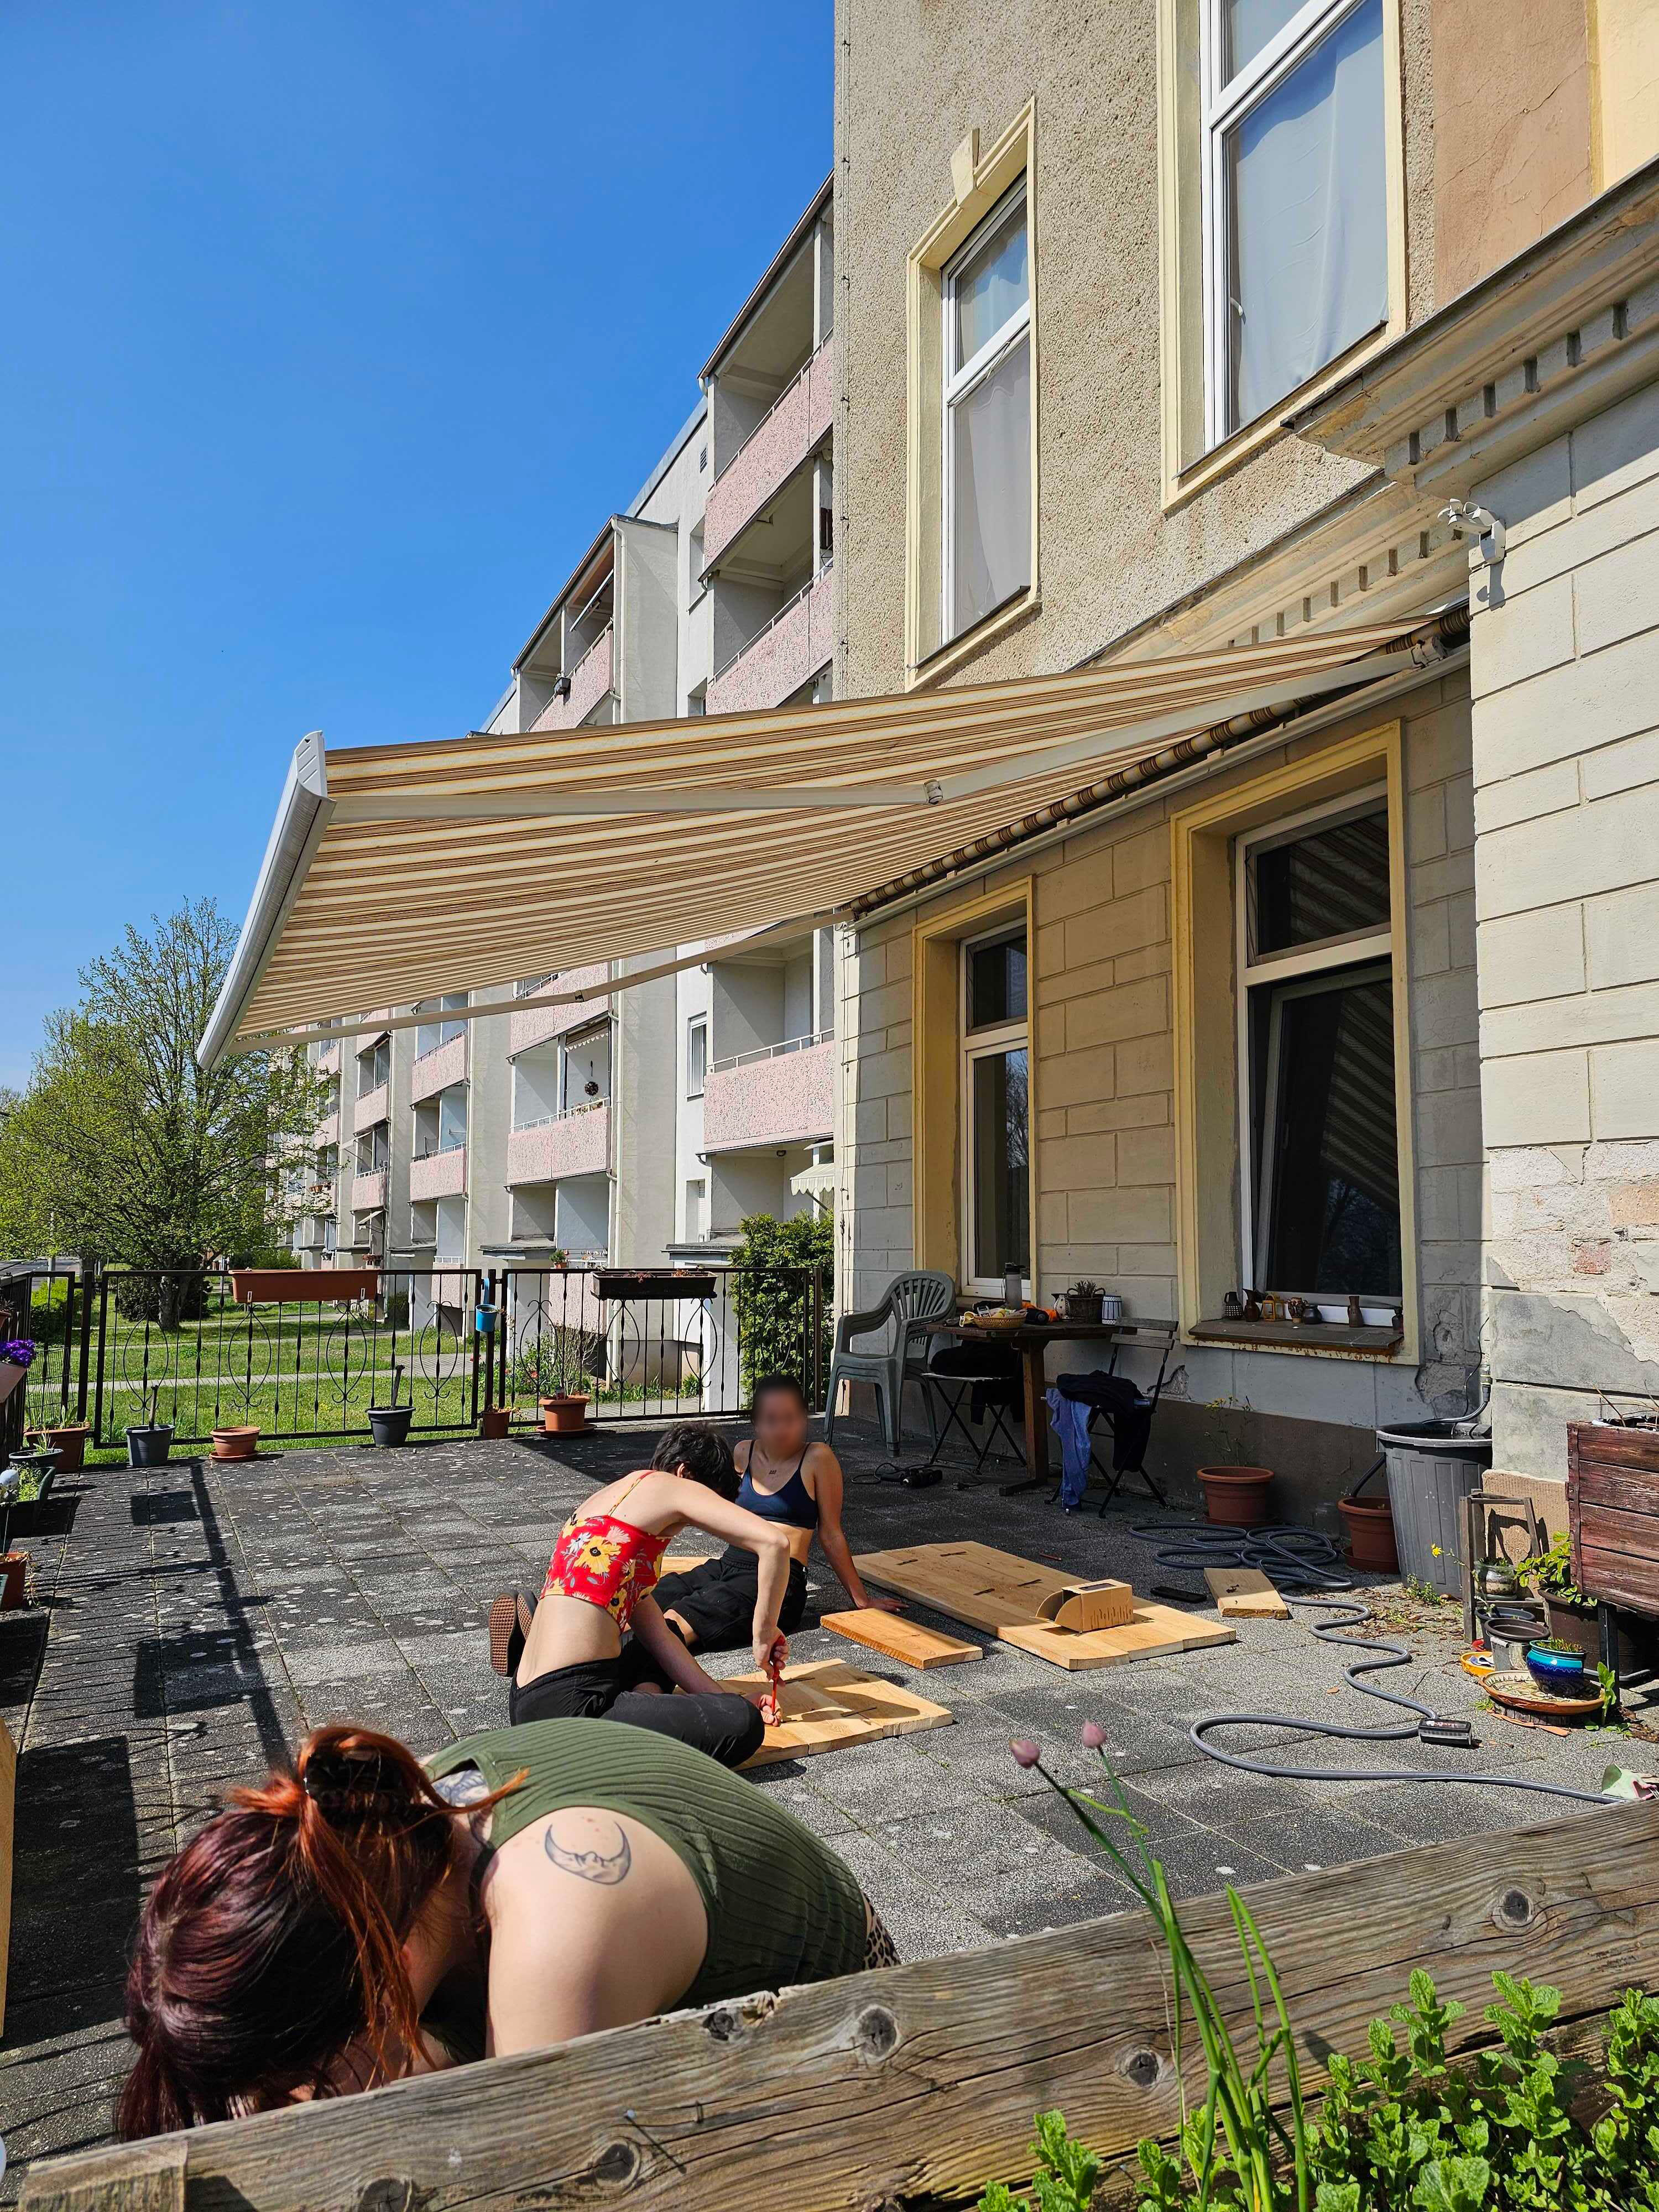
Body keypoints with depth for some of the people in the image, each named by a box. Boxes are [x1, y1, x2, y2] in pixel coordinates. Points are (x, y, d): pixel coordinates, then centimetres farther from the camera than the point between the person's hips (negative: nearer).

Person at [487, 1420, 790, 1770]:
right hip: (566, 1706, -10)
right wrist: (763, 1637, 1)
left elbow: (656, 1634, 22)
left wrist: (723, 1698, 17)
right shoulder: (665, 1485, -1)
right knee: (744, 1726, -15)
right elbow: (775, 1542, -12)